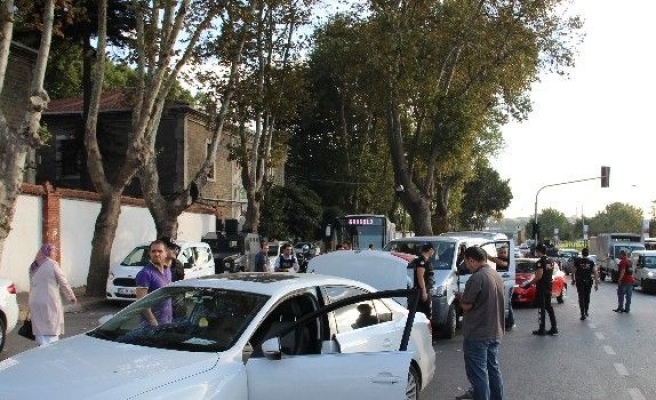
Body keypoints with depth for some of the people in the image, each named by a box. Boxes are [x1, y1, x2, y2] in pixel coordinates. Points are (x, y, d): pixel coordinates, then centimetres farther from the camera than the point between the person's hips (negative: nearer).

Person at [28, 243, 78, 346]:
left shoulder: (33, 266, 13)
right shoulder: (52, 264, -7)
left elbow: (31, 285, 15)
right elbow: (63, 283, -5)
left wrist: (32, 300, 19)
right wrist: (72, 296, 4)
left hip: (34, 301, 6)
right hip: (49, 301, -6)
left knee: (40, 327, 10)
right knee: (52, 327, 0)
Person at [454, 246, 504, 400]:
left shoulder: (477, 277, -20)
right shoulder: (497, 275, 8)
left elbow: (466, 306, -17)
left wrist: (460, 296, 2)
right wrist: (466, 296, 16)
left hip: (477, 334, -9)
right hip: (495, 332, 9)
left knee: (478, 373, -1)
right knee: (493, 369, 19)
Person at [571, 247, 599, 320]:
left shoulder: (577, 261, -8)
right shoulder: (591, 262, -4)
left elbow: (573, 272, -4)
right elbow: (595, 273, -7)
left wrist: (573, 280, 12)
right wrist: (596, 283, -2)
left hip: (580, 282, -2)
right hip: (588, 282, 2)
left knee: (581, 298, 3)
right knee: (587, 297, 20)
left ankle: (583, 314, -1)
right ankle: (586, 312, 29)